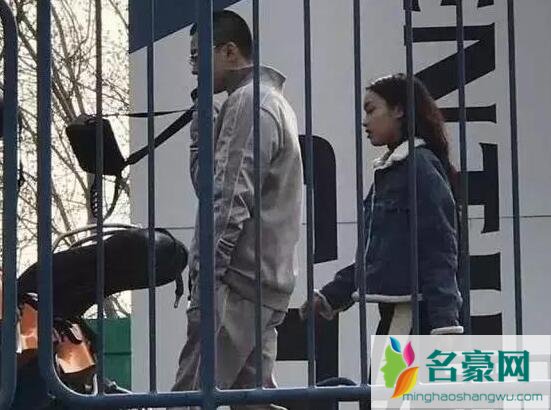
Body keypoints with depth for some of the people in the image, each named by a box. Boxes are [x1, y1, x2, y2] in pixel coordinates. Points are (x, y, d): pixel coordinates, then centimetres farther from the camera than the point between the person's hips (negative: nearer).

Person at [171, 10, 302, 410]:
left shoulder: (247, 102, -8)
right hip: (265, 282, 10)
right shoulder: (271, 100, 24)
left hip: (237, 282, -10)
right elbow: (210, 182, 23)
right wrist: (202, 124, 12)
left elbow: (231, 201, -18)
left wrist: (207, 276, -20)